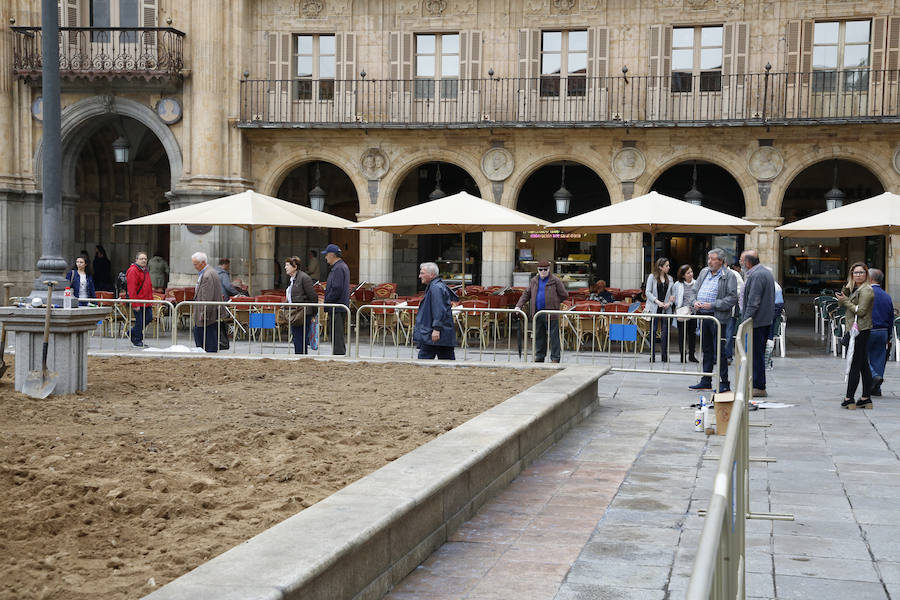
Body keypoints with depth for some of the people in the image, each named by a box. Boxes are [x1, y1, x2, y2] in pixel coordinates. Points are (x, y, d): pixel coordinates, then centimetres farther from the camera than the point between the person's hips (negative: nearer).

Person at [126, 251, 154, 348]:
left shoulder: (145, 270, 17)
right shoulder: (133, 271, -12)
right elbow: (131, 289, -18)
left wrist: (151, 300, 19)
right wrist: (135, 304, -22)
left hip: (146, 302, 9)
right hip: (138, 302, -9)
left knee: (149, 318, 8)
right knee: (140, 321, -2)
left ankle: (133, 332, 27)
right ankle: (137, 341, 11)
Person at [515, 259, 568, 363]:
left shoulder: (556, 281, -3)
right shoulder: (534, 281, 12)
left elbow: (564, 295, 1)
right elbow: (526, 294, 15)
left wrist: (554, 302, 0)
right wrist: (519, 306, 4)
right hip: (537, 313, 5)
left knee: (553, 336, -3)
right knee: (539, 336, 11)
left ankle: (555, 358, 2)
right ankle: (539, 357, 20)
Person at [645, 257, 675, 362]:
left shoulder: (669, 278, 11)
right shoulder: (652, 277, 0)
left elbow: (673, 293, 12)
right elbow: (648, 292, -4)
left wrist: (669, 303, -5)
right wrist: (657, 301, -14)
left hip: (666, 309, 3)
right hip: (654, 308, -3)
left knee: (665, 332, 2)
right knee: (653, 331, -1)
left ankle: (665, 356, 8)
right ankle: (652, 356, 4)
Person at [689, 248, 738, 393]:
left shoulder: (729, 276, -7)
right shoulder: (704, 272, 14)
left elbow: (732, 298, -13)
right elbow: (696, 290, 23)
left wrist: (712, 305, -18)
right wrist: (695, 302, 2)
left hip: (718, 317, -7)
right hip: (703, 316, 7)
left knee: (720, 351, -5)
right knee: (706, 350, 14)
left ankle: (724, 383, 1)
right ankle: (706, 381, 21)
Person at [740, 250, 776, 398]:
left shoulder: (756, 276, -17)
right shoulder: (766, 272, 16)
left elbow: (753, 302, -21)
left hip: (757, 321, -10)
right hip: (766, 320, 10)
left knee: (756, 354, -6)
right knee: (758, 354, 14)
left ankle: (759, 387, -3)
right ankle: (757, 385, 19)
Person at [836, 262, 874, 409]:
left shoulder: (866, 290, -10)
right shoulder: (855, 289, 19)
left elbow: (860, 311, -17)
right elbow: (842, 306, 13)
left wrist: (845, 301, -10)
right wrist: (845, 290, 0)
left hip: (861, 330, -10)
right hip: (856, 330, 10)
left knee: (854, 365, -10)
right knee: (864, 365, 10)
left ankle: (849, 398, -10)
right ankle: (866, 398, 13)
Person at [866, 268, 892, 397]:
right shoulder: (887, 296, 11)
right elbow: (891, 318, 15)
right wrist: (888, 337, 21)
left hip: (868, 331, -6)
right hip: (883, 332, 6)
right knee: (878, 358, 9)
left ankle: (874, 376, -19)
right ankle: (875, 389, 10)